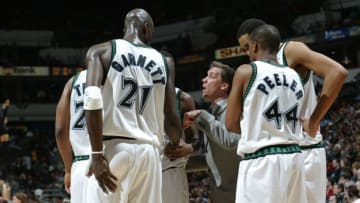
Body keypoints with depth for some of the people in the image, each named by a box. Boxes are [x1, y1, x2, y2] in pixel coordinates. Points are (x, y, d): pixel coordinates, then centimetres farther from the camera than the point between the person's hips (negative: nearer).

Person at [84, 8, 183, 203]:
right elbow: (171, 120, 13)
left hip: (114, 148, -3)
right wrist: (176, 146, 34)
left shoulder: (101, 51, 7)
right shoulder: (164, 61, 15)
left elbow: (92, 98, -11)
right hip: (149, 152, 3)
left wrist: (97, 153, -11)